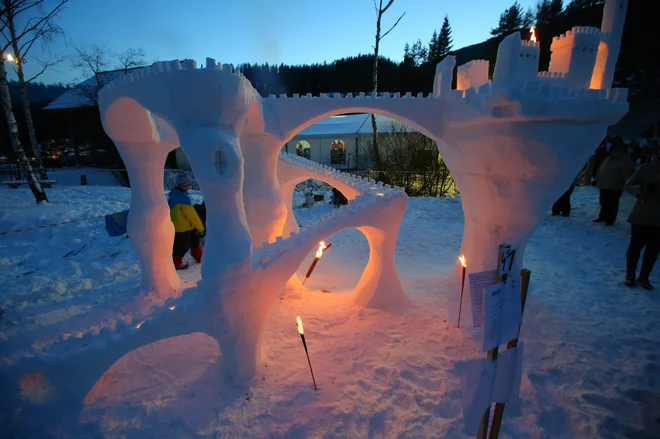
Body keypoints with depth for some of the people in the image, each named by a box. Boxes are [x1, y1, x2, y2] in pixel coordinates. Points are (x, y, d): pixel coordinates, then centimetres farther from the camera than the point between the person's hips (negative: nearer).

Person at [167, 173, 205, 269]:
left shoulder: (174, 194, 3)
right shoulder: (183, 197, -27)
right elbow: (192, 214, -23)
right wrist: (201, 227, -12)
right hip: (181, 228, -10)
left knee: (194, 239, 23)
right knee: (183, 246, 9)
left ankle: (198, 256, 40)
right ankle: (176, 263, 27)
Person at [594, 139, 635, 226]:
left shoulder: (626, 160, -7)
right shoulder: (607, 159, 16)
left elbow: (627, 173, -17)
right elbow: (600, 170, 21)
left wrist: (617, 180, -23)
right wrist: (598, 179, 10)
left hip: (615, 187, -7)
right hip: (604, 185, 7)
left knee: (612, 204, -1)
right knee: (604, 203, 14)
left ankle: (610, 219, 6)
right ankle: (602, 217, 26)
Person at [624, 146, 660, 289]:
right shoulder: (646, 168, -5)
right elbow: (629, 186, -3)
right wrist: (643, 188, -21)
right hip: (641, 215, -3)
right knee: (636, 245, 4)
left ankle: (644, 277, 20)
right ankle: (630, 275, 19)